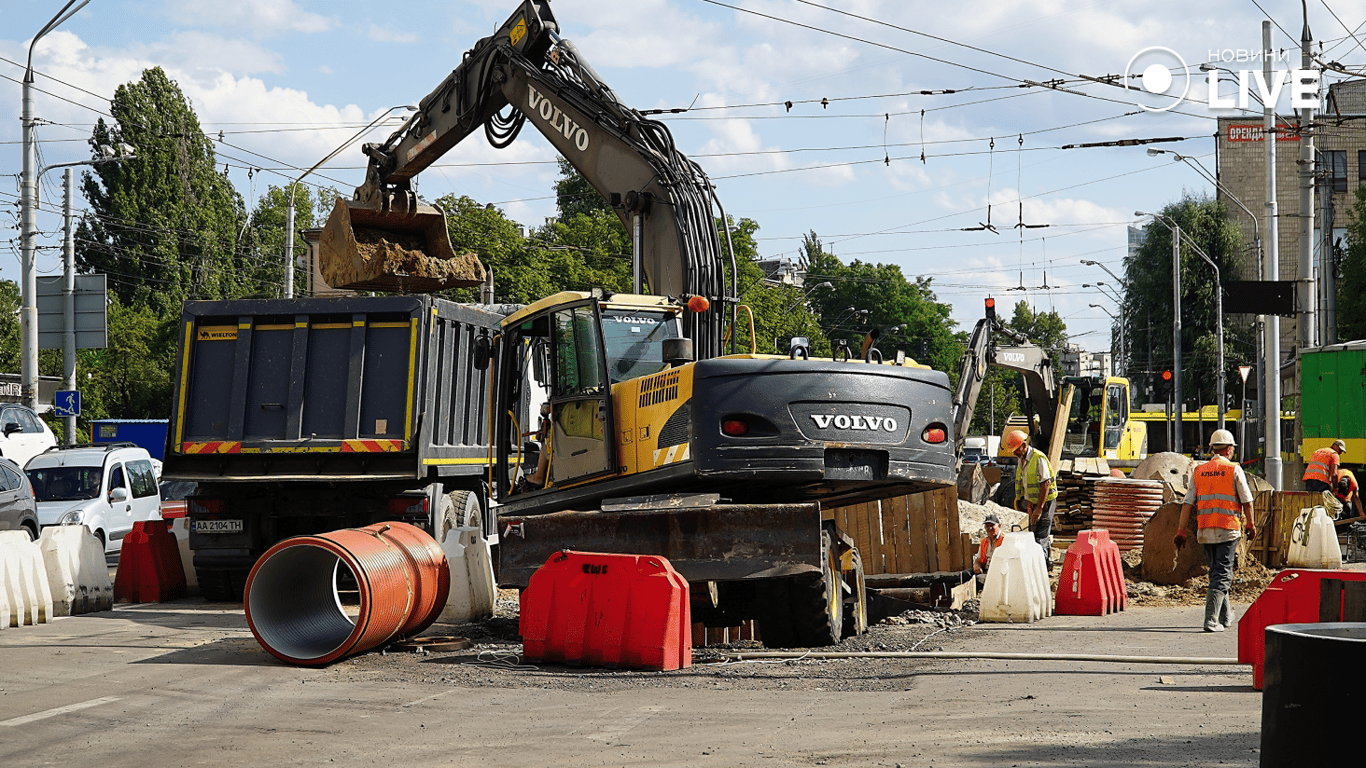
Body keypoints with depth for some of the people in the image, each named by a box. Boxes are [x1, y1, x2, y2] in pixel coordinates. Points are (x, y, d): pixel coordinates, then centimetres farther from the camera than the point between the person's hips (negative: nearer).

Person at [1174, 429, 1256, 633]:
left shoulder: (1198, 471, 8)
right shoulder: (1234, 470, -4)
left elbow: (1187, 503, 4)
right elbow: (1246, 501, -1)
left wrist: (1181, 532, 4)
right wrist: (1250, 525, 13)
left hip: (1205, 530, 5)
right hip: (1227, 530, -5)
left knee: (1216, 572, 19)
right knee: (1222, 575, -4)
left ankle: (1225, 617, 29)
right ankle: (1211, 620, -16)